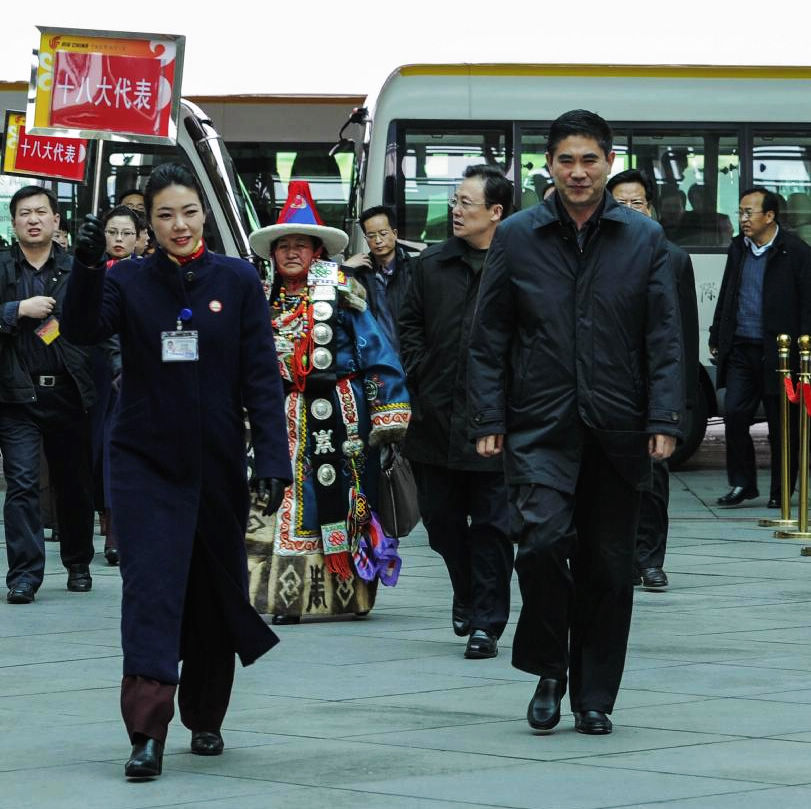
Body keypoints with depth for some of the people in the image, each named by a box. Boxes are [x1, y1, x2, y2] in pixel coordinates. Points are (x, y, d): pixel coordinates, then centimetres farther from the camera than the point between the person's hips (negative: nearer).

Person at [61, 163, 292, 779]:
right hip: (145, 462, -1)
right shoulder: (129, 281, 0)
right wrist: (87, 267, -33)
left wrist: (273, 456, -10)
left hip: (218, 466, 1)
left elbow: (262, 376, -2)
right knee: (151, 589, -12)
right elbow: (84, 330, -18)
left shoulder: (238, 281, 0)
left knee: (217, 590, 11)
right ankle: (147, 733, -17)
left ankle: (205, 719, 29)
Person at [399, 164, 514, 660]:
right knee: (441, 517, 12)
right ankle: (467, 594, 35)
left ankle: (486, 621, 7)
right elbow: (410, 325, 15)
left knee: (491, 524, 1)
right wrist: (422, 377, 4)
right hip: (438, 416, 5)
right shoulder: (433, 264, 8)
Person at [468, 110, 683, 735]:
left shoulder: (644, 239, 5)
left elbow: (664, 339, 4)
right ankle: (549, 671, 3)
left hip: (617, 428, 1)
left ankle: (595, 696, 18)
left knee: (607, 566, 5)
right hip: (540, 426, -1)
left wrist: (664, 421, -5)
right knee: (543, 541, -19)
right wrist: (489, 420, -1)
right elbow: (489, 338, 6)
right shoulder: (516, 237, 4)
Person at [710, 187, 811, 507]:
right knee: (734, 415, -3)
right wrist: (716, 338, 18)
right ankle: (742, 483, 10)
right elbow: (726, 297, 22)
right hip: (740, 349, 5)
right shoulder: (737, 249, 14)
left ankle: (781, 492, 12)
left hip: (778, 352, -5)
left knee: (781, 424, 3)